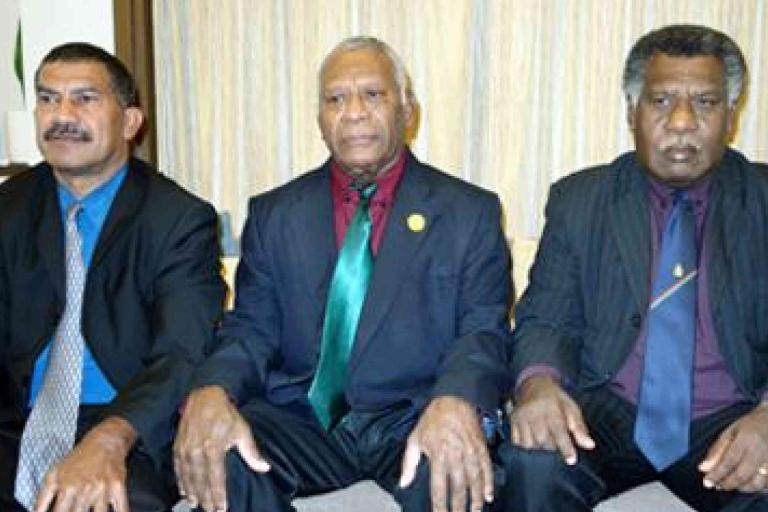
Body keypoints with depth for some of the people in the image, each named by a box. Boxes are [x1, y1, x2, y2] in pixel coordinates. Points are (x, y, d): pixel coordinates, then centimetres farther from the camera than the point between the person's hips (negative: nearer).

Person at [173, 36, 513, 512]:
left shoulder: (471, 213, 5)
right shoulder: (273, 215, 11)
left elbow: (484, 330, -3)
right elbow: (251, 329, 4)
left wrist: (456, 403, -27)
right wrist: (210, 392, -20)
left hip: (413, 421, -1)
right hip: (303, 420, 2)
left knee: (448, 474, -34)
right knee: (220, 460, -28)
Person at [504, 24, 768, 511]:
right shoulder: (578, 200, 7)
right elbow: (546, 318, 2)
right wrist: (538, 383, -21)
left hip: (729, 427, 0)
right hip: (601, 415, 0)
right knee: (533, 463, -30)